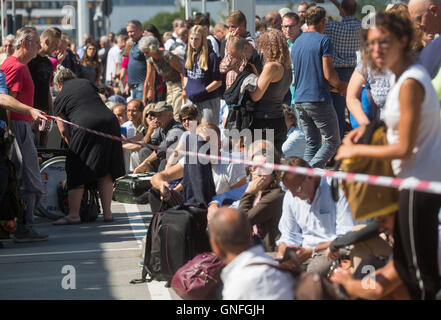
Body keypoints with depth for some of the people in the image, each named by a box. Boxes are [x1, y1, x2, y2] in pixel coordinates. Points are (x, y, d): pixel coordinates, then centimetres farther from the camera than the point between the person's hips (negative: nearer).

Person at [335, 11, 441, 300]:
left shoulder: (410, 83, -20)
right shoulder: (405, 76, 10)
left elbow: (404, 148, -19)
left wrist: (355, 151, -9)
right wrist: (369, 129, 9)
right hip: (416, 178, 10)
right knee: (403, 264, 19)